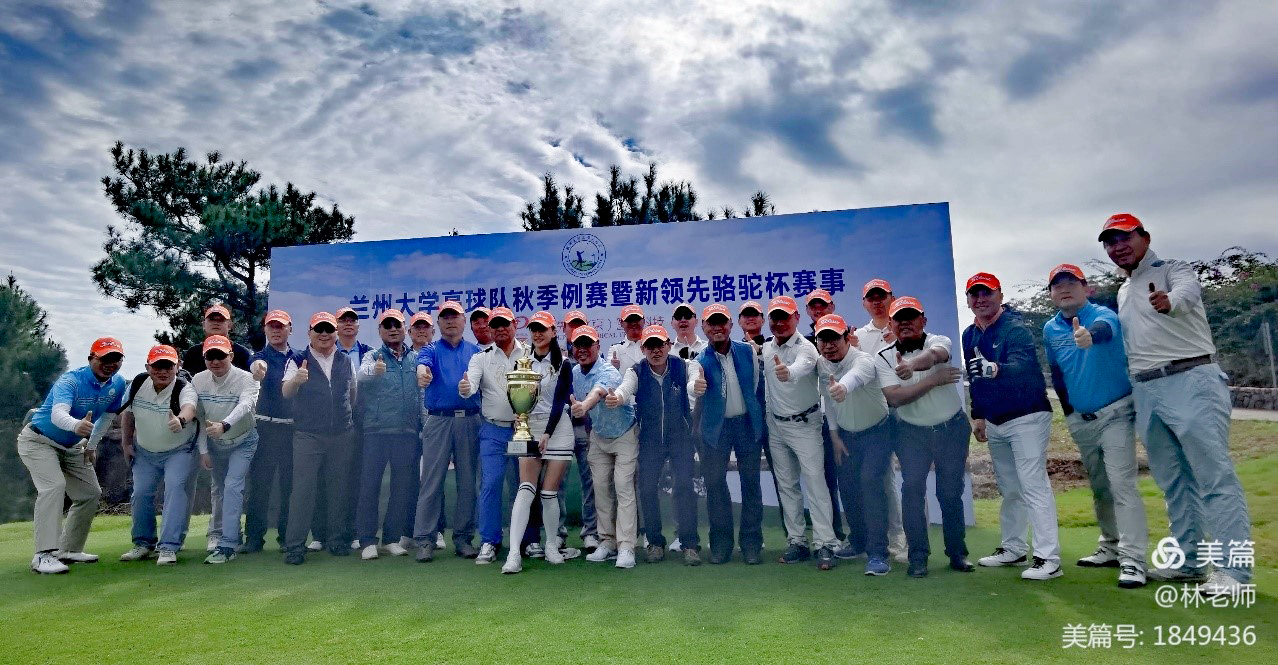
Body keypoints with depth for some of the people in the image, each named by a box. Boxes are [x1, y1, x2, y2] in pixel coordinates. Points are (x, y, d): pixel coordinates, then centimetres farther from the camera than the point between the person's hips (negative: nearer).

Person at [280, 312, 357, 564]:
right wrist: (297, 380, -40)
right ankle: (294, 546, 4)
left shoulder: (345, 362, 9)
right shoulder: (298, 362, -2)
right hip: (307, 437, -3)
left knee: (338, 489, 11)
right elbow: (286, 392, -18)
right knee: (303, 490, -3)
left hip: (342, 437, 3)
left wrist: (353, 428, 14)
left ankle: (336, 538, 22)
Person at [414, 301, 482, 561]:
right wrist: (422, 373, -39)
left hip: (469, 420, 2)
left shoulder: (475, 351, 15)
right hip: (438, 420, -2)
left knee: (467, 482, 6)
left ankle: (463, 538, 16)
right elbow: (423, 365, -17)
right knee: (431, 481, -3)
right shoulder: (431, 350, 7)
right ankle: (426, 540, 3)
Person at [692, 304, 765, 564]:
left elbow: (757, 385, 7)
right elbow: (694, 386, -29)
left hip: (748, 423, 1)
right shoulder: (701, 361, -9)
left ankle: (752, 543, 17)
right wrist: (696, 388, -53)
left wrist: (760, 420, 7)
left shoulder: (747, 352, -2)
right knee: (715, 484, 5)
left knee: (751, 483, 6)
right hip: (716, 427, -1)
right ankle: (720, 542, 19)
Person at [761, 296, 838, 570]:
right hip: (776, 425, 6)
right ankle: (797, 541, 19)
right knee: (786, 485, 10)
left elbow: (802, 367, -41)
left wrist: (788, 373, -62)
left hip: (805, 424, -6)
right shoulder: (765, 349, 3)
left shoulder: (805, 347, -17)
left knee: (815, 481, -9)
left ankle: (825, 544, -3)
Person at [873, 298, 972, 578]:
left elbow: (933, 355, -37)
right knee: (912, 489, -7)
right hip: (912, 432, 1)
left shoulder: (939, 341, -10)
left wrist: (912, 364, -60)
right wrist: (934, 380, -26)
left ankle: (957, 553, 23)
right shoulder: (883, 357, -7)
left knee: (951, 492, 7)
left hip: (953, 428, 0)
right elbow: (895, 397, -19)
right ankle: (918, 556, 4)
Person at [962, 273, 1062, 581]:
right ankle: (1013, 549, 27)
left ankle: (1048, 559, -6)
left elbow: (1023, 364, -35)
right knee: (1008, 488, 15)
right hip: (994, 422, 8)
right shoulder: (970, 335, 7)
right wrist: (978, 415, 15)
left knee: (1033, 485, -11)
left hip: (1027, 417, -8)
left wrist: (996, 369, -55)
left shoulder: (1015, 328, -16)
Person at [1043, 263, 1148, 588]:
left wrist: (1089, 336, -65)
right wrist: (1069, 410, 11)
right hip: (1080, 420, 6)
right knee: (1099, 487, 16)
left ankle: (1133, 559, -11)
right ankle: (1111, 547, 30)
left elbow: (1104, 329, -42)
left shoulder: (1103, 315, -15)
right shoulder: (1050, 329, 0)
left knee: (1122, 484, -14)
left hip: (1116, 413, -6)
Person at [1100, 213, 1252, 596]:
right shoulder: (1123, 293, 19)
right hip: (1145, 391, 8)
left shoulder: (1173, 270, -3)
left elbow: (1186, 292, -28)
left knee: (1215, 475, -7)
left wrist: (1169, 301, -50)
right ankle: (1189, 561, 21)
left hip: (1190, 381, -7)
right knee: (1172, 481, 12)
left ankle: (1233, 569, -3)